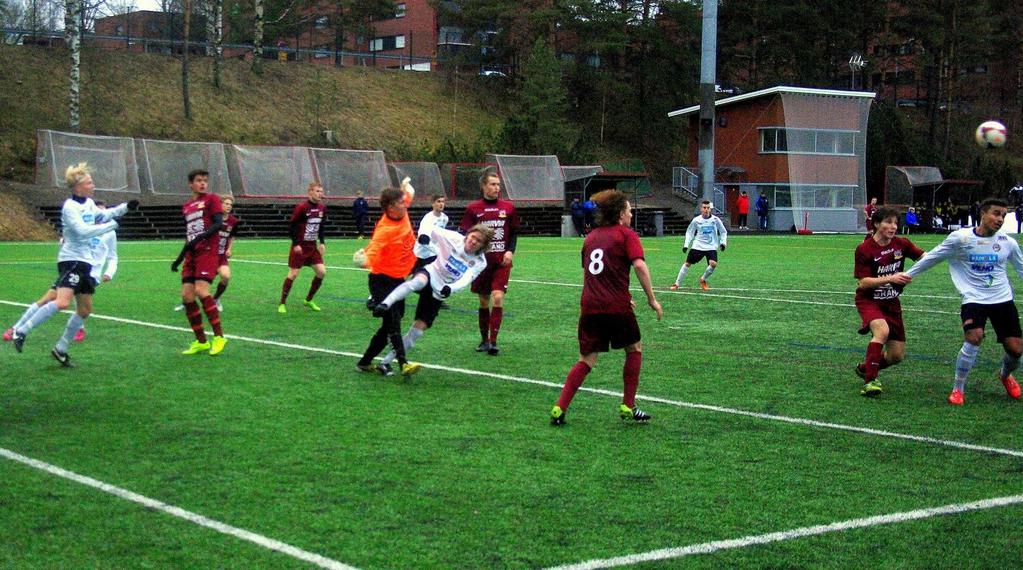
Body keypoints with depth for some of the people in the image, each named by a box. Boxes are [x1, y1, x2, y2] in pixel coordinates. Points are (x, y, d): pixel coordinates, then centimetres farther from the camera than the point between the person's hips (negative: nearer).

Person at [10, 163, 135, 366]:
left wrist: (126, 207, 20)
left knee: (85, 309, 10)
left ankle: (60, 349, 20)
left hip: (86, 262, 9)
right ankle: (21, 331, -16)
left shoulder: (89, 203, 12)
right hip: (71, 260, -9)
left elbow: (103, 215, 32)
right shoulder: (70, 207, -14)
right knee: (62, 302, -26)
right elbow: (83, 231, -25)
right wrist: (111, 225, -18)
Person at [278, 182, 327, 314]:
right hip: (300, 246, -6)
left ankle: (309, 300, 14)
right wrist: (296, 244, -16)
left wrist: (322, 243, 7)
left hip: (313, 246, 6)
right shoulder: (302, 208, -16)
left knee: (322, 271, -2)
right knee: (293, 274, -5)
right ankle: (282, 304, 6)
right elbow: (292, 226, -13)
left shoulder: (322, 208, 3)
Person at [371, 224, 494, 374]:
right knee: (419, 281, -41)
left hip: (439, 293, 2)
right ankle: (384, 305, -55)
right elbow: (433, 231, -8)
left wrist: (451, 289, -39)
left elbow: (465, 280, -20)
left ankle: (387, 361, 8)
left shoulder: (479, 262, -6)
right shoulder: (455, 238, -10)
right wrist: (424, 235, -31)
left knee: (419, 328, -4)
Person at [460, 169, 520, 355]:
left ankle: (493, 341, -13)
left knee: (498, 298, -15)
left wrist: (510, 251, -4)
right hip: (481, 261, 1)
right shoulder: (473, 209, 1)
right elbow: (464, 235, 3)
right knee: (484, 301, 9)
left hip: (502, 262, -1)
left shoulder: (508, 207, 4)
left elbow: (514, 233, 11)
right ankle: (484, 340, 23)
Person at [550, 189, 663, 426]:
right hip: (616, 307, -5)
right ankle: (628, 407, 16)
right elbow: (639, 265, -15)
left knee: (586, 360, 10)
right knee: (634, 350, 17)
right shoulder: (626, 235, 1)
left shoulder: (591, 236, 19)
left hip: (589, 306, 5)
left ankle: (560, 409, -3)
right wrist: (652, 299, -9)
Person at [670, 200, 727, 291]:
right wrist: (686, 245, 1)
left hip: (711, 247, -1)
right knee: (687, 263, -1)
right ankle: (677, 284, 11)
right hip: (698, 246, 1)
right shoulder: (696, 220, -3)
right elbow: (689, 232, 10)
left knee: (713, 264, -22)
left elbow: (723, 232, 9)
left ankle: (703, 279, 5)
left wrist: (723, 242, -4)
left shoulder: (715, 220, -4)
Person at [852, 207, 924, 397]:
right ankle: (869, 381, -27)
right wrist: (891, 278, -29)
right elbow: (863, 283, -19)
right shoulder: (864, 249, -15)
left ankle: (865, 367, 31)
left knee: (897, 355, 2)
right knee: (882, 331, -35)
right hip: (869, 301, -5)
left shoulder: (901, 244, -3)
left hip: (891, 303, 5)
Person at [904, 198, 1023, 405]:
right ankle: (958, 388, -7)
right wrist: (907, 274, 7)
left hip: (1003, 300, 3)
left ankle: (1005, 375, 37)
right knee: (974, 338, -27)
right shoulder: (961, 238, -8)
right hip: (973, 299, -3)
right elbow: (933, 257, 3)